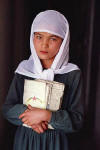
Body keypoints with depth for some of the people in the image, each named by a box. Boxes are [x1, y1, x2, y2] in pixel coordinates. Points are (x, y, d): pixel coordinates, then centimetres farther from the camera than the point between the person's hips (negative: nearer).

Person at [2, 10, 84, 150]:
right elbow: (7, 108, 0)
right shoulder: (23, 69, -3)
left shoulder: (73, 74, -11)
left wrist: (46, 115, -22)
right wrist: (28, 115, -18)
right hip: (24, 138, 2)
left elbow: (77, 120, -11)